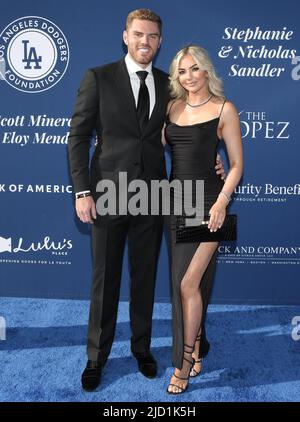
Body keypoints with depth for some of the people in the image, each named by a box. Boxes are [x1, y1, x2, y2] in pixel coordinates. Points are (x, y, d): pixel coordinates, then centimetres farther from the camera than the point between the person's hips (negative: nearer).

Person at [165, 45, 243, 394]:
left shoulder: (224, 109, -3)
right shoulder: (172, 106, 11)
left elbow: (236, 164, -4)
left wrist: (221, 202, -16)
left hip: (206, 202, -5)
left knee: (188, 283, -7)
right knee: (183, 283, 11)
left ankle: (184, 363, 10)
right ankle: (196, 348, 30)